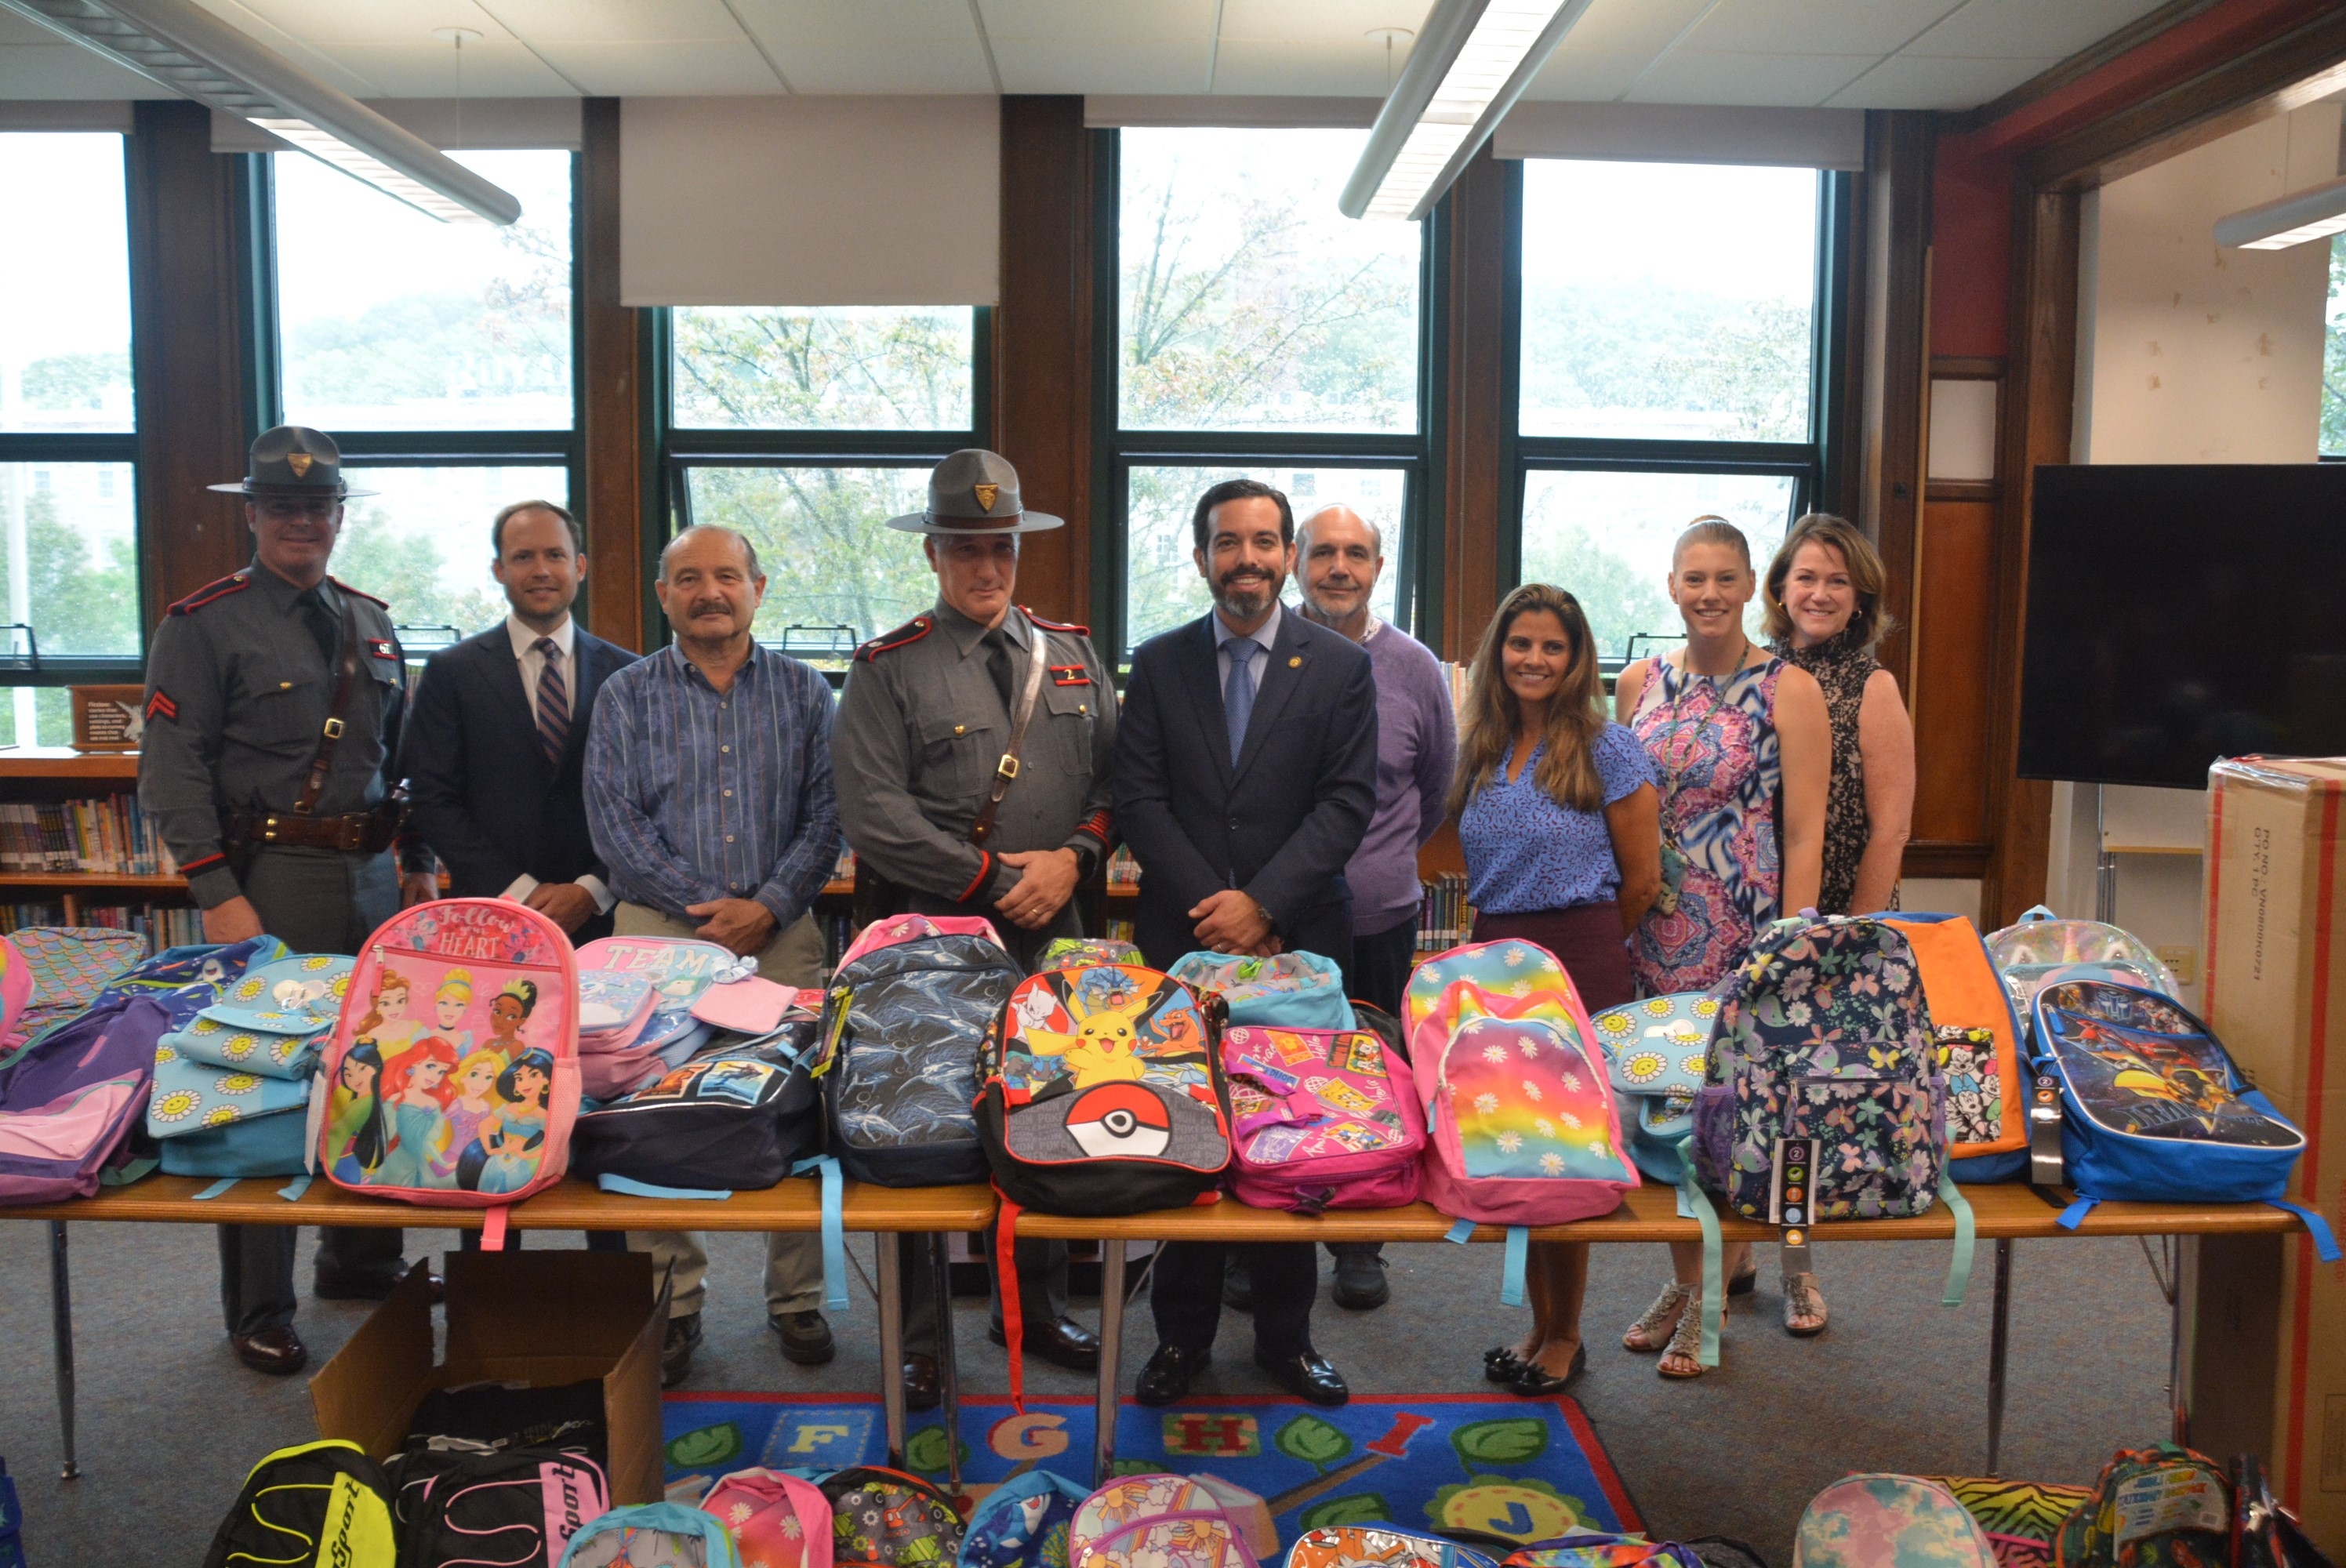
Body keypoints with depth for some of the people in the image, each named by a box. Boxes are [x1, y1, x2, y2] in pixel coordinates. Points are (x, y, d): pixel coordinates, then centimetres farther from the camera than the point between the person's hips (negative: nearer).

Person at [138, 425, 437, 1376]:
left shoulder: (371, 626, 14)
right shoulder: (204, 626, -4)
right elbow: (173, 773, -10)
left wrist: (418, 861, 13)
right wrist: (219, 895, -17)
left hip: (374, 877, 6)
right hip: (270, 878, -6)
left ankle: (362, 1259, 31)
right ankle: (257, 1312, 12)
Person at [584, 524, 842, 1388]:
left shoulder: (804, 692, 9)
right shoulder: (626, 694, 7)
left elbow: (825, 814, 3)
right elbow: (613, 821, -1)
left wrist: (767, 907, -10)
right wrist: (706, 906, -9)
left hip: (781, 934, 1)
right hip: (659, 929, 0)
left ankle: (795, 1298, 15)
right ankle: (671, 1303, 13)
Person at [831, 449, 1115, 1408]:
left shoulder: (1074, 656, 12)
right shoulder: (889, 671, -2)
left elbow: (1118, 778, 9)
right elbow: (875, 816, -11)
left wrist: (1074, 856, -9)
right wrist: (997, 878, -13)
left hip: (1051, 934, 4)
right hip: (931, 941, -3)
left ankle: (1036, 1308, 29)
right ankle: (916, 1338, 19)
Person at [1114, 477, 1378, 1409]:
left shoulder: (1341, 667, 3)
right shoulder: (1158, 665, 7)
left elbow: (1348, 802, -4)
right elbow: (1139, 800, 0)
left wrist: (1263, 904, -14)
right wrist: (1214, 909, -10)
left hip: (1298, 942, -1)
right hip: (1182, 943, 1)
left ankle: (1285, 1333, 22)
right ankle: (1183, 1332, 21)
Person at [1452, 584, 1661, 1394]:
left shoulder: (1606, 749, -5)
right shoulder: (1481, 751, 11)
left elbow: (1641, 879, -2)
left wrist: (1580, 946, 6)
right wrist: (1499, 937, 13)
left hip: (1579, 957, -5)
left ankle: (1566, 1335, 16)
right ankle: (1539, 1321, 23)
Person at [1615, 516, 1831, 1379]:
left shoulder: (1789, 690, -4)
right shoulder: (1640, 682, 8)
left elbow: (1804, 835, -6)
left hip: (1745, 932, -4)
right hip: (1652, 928, 4)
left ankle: (1708, 1299, 17)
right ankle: (1688, 1278, 25)